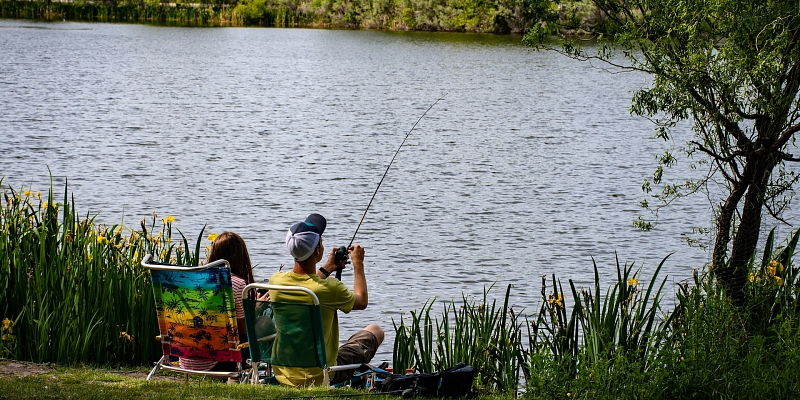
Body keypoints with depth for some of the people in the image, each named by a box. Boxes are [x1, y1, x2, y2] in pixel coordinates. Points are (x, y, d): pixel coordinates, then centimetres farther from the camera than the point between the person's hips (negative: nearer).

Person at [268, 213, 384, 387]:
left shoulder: (275, 281, -11)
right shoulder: (329, 288, -25)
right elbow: (362, 302, -2)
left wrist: (327, 269, 25)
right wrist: (358, 264, 12)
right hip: (320, 377, -5)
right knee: (375, 331, 18)